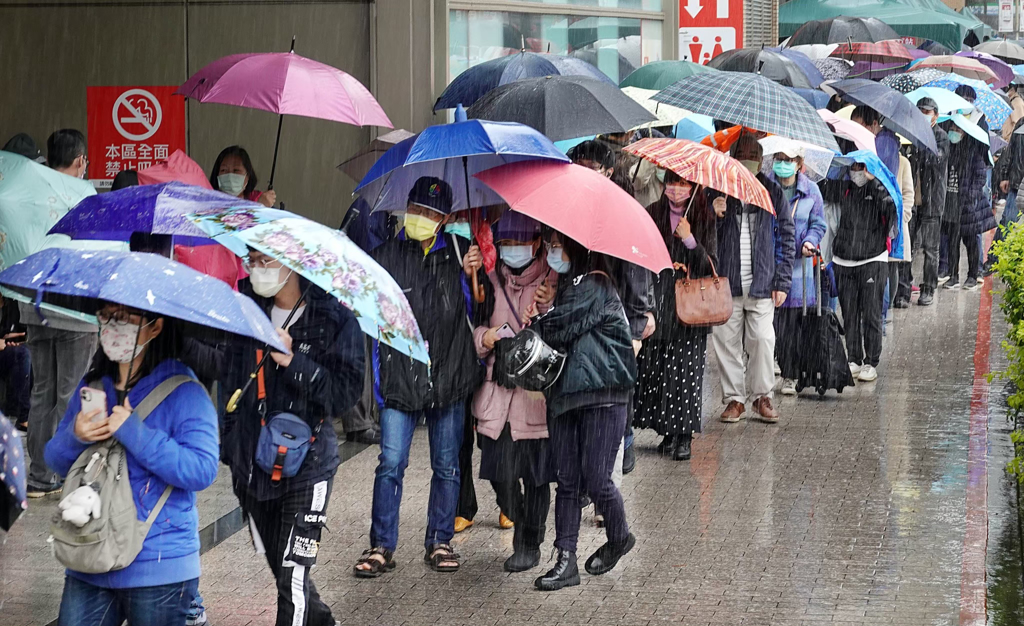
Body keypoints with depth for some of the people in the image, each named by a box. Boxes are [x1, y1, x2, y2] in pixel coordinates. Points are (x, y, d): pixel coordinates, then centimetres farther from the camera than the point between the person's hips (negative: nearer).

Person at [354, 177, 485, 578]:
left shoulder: (458, 252, 7)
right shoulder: (388, 253, 6)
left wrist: (475, 275, -6)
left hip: (449, 375, 1)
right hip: (400, 375, -1)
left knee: (447, 465, 8)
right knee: (391, 462, -5)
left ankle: (440, 542, 19)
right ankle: (381, 546, 2)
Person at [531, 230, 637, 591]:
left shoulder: (595, 285, -10)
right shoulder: (565, 285, 18)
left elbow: (560, 329, -15)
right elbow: (554, 335, 19)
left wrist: (525, 331, 1)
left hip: (602, 394, -8)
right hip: (564, 393, 8)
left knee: (596, 480, -3)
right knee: (566, 480, 4)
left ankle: (619, 538, 22)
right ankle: (566, 561, 5)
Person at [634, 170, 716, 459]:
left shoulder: (704, 218, 3)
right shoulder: (653, 214, 7)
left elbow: (709, 264, -1)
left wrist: (690, 240, -14)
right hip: (659, 302, 2)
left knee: (686, 368, -6)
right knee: (655, 367, -2)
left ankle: (684, 437, -1)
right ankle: (667, 431, 9)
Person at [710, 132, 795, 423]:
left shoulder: (772, 192, 5)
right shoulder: (717, 190, 4)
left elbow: (785, 237, 8)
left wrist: (782, 282, 2)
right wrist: (714, 216, -17)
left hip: (762, 283, 0)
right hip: (725, 281, 1)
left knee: (762, 339, -5)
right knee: (727, 340, 2)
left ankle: (761, 396, 11)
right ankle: (734, 397, 14)